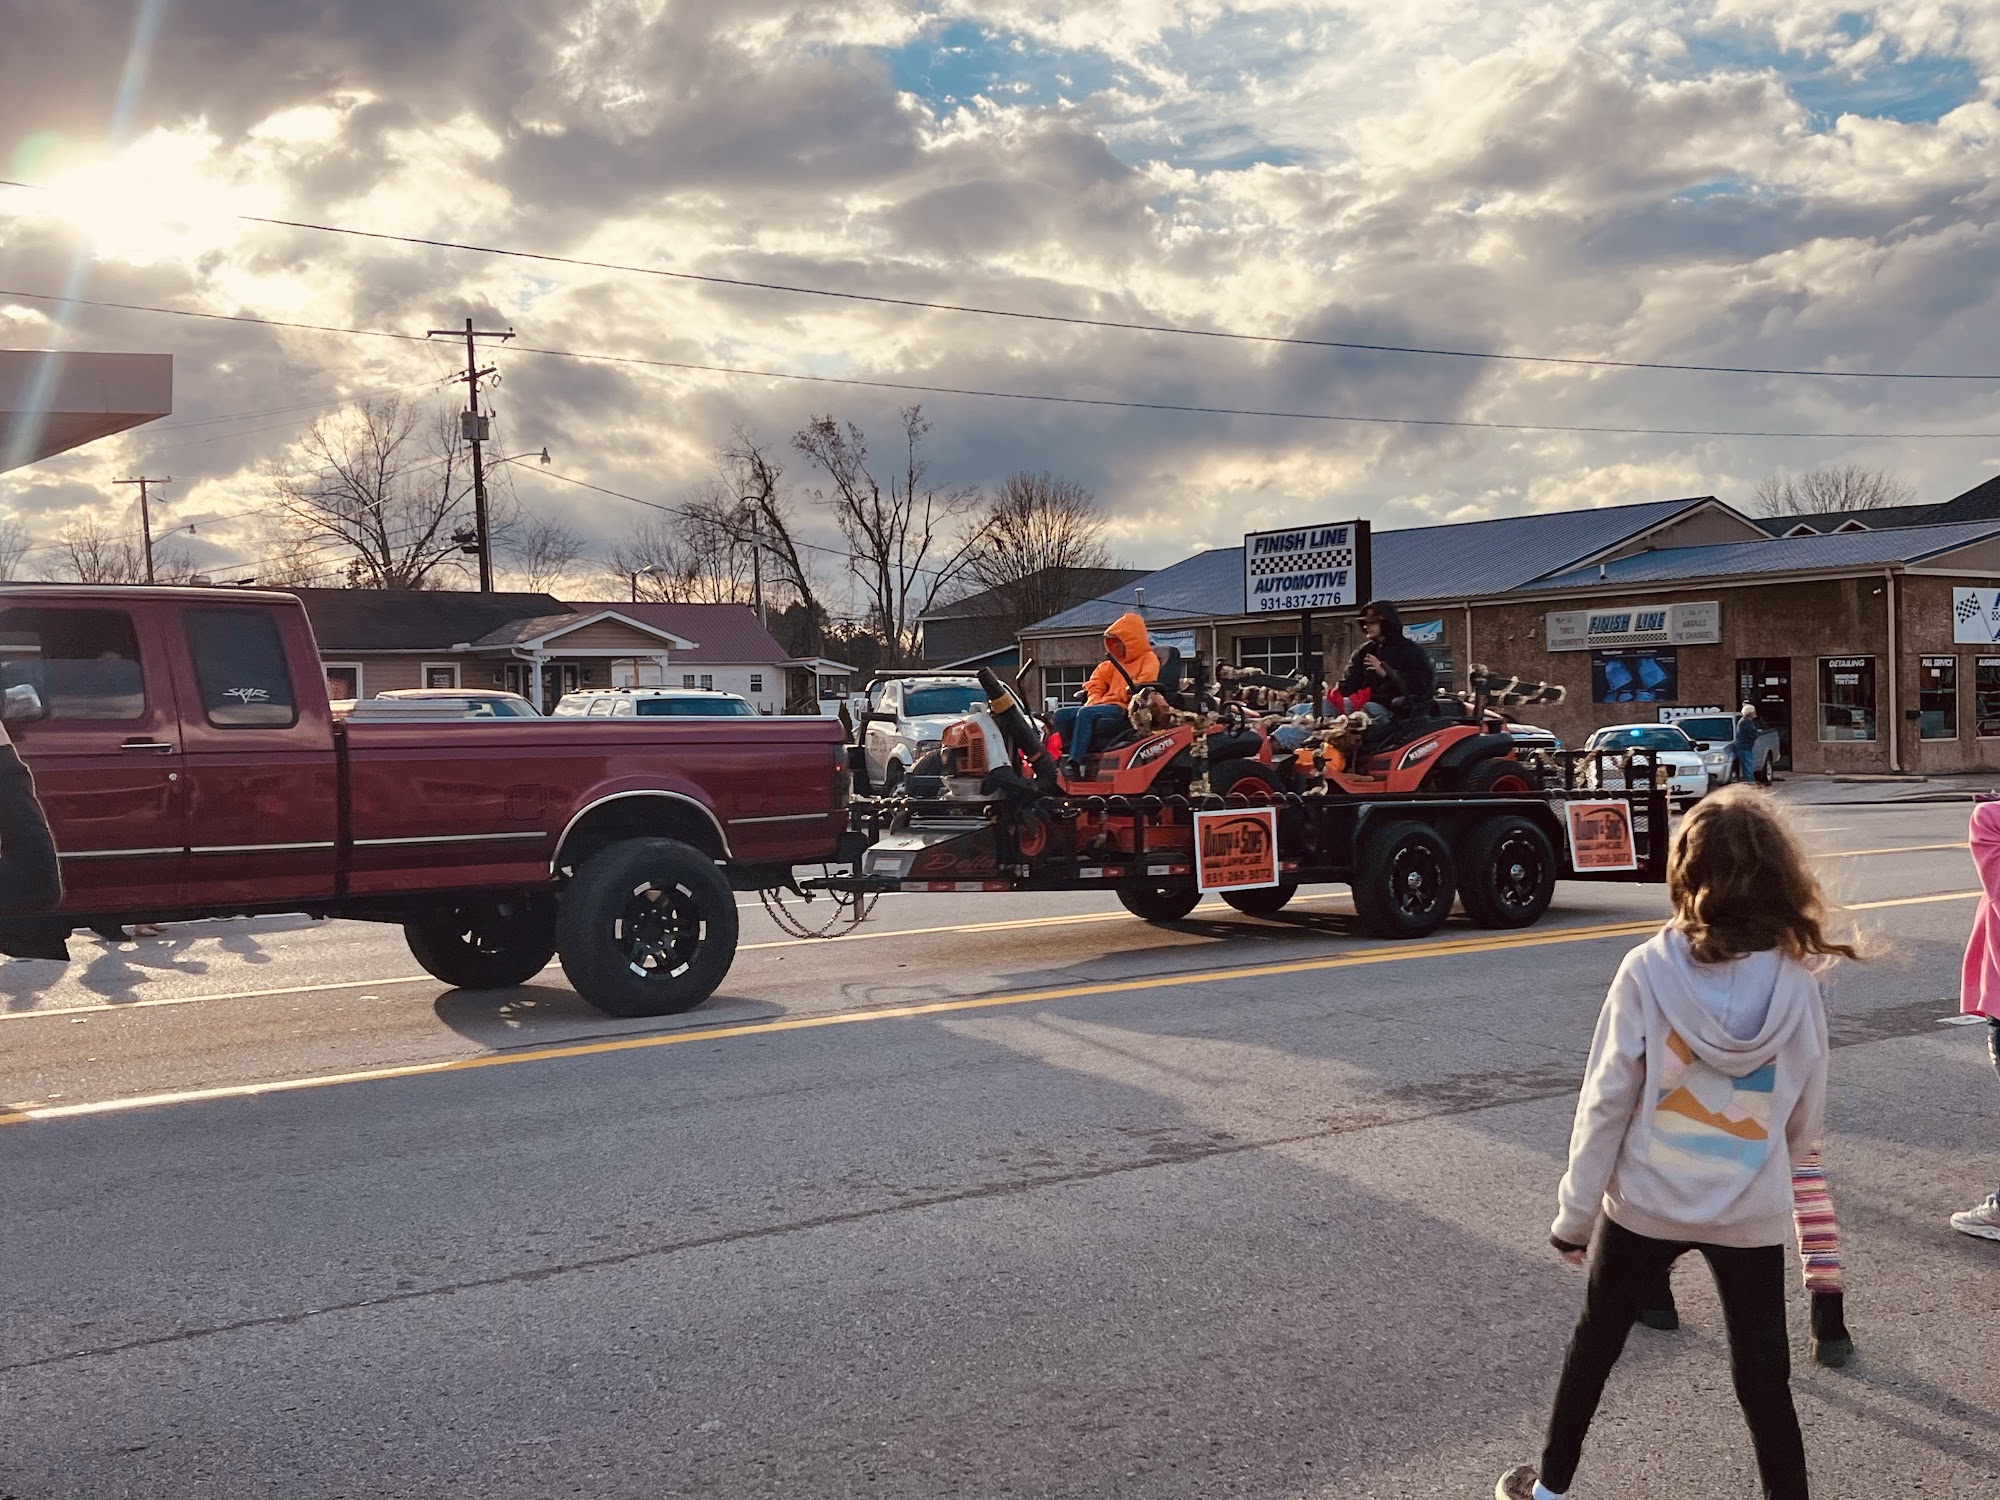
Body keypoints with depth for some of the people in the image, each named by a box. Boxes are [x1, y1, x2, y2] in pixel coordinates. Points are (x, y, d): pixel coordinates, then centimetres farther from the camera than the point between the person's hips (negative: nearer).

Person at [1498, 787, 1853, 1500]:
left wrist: (1574, 1213, -3)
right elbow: (1805, 1116, 0)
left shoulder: (1647, 971, -16)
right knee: (1762, 1373, 12)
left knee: (1595, 1340, 19)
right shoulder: (1796, 981, -11)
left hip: (1646, 1201, 0)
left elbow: (1606, 1102, -12)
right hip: (1753, 1213, 0)